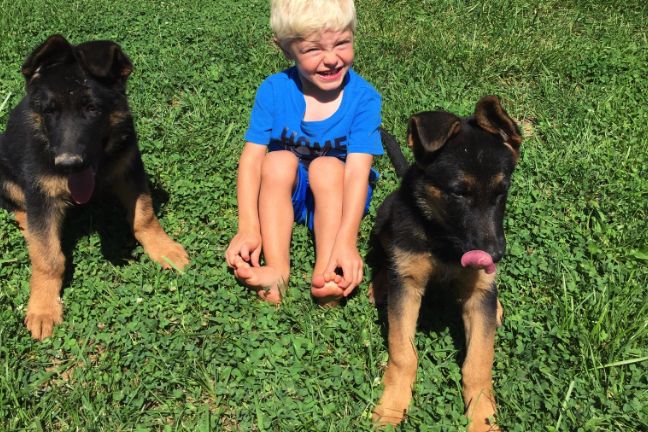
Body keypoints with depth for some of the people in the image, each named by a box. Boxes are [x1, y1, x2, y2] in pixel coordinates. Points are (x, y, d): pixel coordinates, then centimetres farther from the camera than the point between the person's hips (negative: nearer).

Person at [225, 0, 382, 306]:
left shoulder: (363, 98, -19)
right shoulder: (273, 90, -14)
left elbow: (358, 170, -28)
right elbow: (252, 157, -19)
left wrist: (346, 239, -42)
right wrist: (248, 228, -31)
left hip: (336, 192, -1)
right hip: (282, 190, 2)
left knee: (327, 167, -31)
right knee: (279, 160, -28)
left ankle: (326, 273, -39)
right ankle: (276, 269, -35)